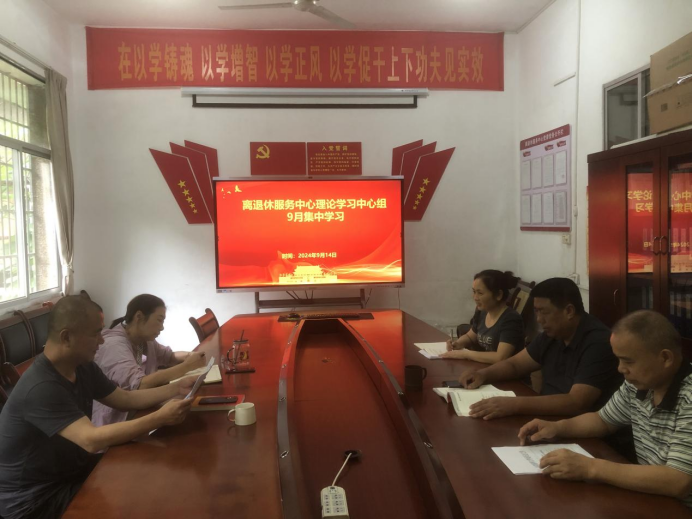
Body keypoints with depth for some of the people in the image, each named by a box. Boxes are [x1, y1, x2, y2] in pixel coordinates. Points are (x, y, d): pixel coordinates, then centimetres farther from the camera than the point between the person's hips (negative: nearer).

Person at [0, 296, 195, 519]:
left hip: (70, 471, 8)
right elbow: (92, 440, -36)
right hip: (34, 500, -8)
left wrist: (176, 389, -5)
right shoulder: (41, 387, -30)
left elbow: (127, 399, 7)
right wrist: (160, 418, -36)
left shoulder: (83, 367, -1)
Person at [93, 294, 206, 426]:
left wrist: (192, 356, -7)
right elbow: (139, 386, -33)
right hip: (115, 425, -8)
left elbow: (170, 356, 16)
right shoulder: (114, 345, -22)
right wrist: (187, 366, -28)